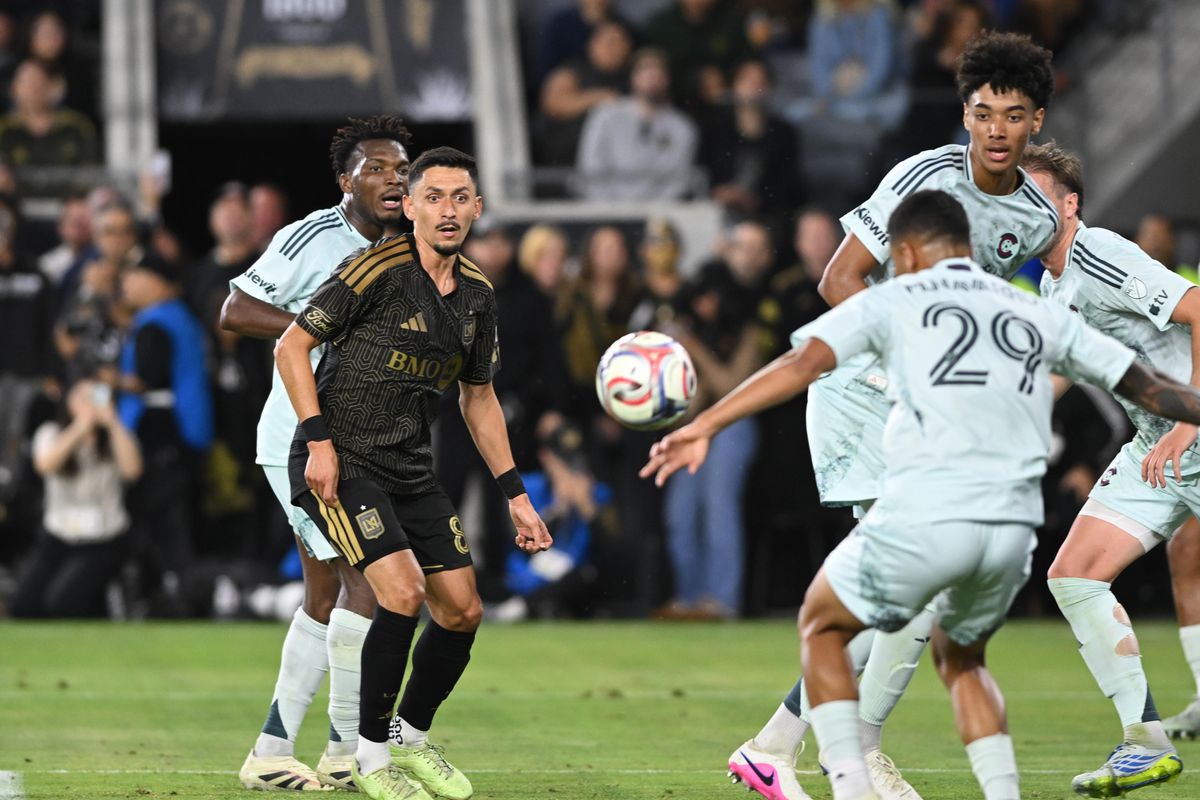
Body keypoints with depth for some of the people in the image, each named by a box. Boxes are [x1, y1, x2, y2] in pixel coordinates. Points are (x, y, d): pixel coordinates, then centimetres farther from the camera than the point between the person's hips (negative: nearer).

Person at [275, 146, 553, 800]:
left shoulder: (477, 294, 6)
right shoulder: (380, 270, -15)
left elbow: (478, 398, 19)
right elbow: (291, 346, -11)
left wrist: (514, 493, 16)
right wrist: (319, 440, -18)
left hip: (411, 470, 7)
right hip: (340, 463, -7)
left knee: (462, 611, 5)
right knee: (403, 592, -22)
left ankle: (412, 738, 28)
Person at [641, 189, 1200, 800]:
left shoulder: (892, 301, 8)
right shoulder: (1039, 314, 19)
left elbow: (803, 363, -5)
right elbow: (1145, 386, 23)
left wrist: (705, 426, -8)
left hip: (923, 520, -4)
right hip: (1013, 527, 4)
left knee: (822, 628, 21)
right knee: (960, 657, 30)